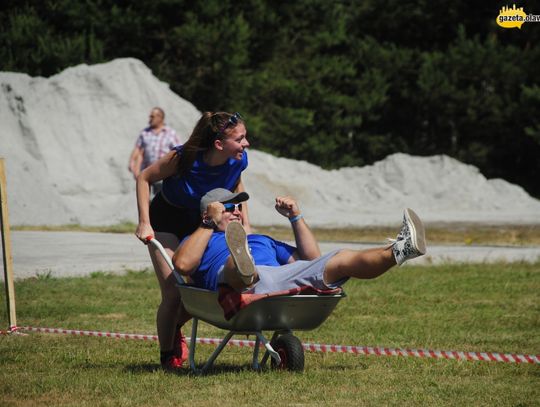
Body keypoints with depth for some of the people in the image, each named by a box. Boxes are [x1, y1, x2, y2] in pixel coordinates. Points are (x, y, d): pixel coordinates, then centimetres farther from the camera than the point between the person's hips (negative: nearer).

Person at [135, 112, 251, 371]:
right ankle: (167, 356, 11)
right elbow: (144, 178, -17)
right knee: (173, 293, -11)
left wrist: (245, 222, 0)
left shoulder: (238, 161, -20)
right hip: (167, 222, -5)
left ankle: (174, 327, 28)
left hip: (200, 224, 5)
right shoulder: (184, 159, -33)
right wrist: (144, 223, -21)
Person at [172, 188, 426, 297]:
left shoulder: (261, 241, 45)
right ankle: (242, 265, -78)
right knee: (234, 263, -40)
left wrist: (296, 217, 30)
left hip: (283, 280, 6)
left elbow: (311, 259, 38)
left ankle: (396, 252, -33)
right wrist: (210, 225, 9)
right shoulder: (198, 241, 29)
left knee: (342, 259, -9)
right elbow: (182, 264, 3)